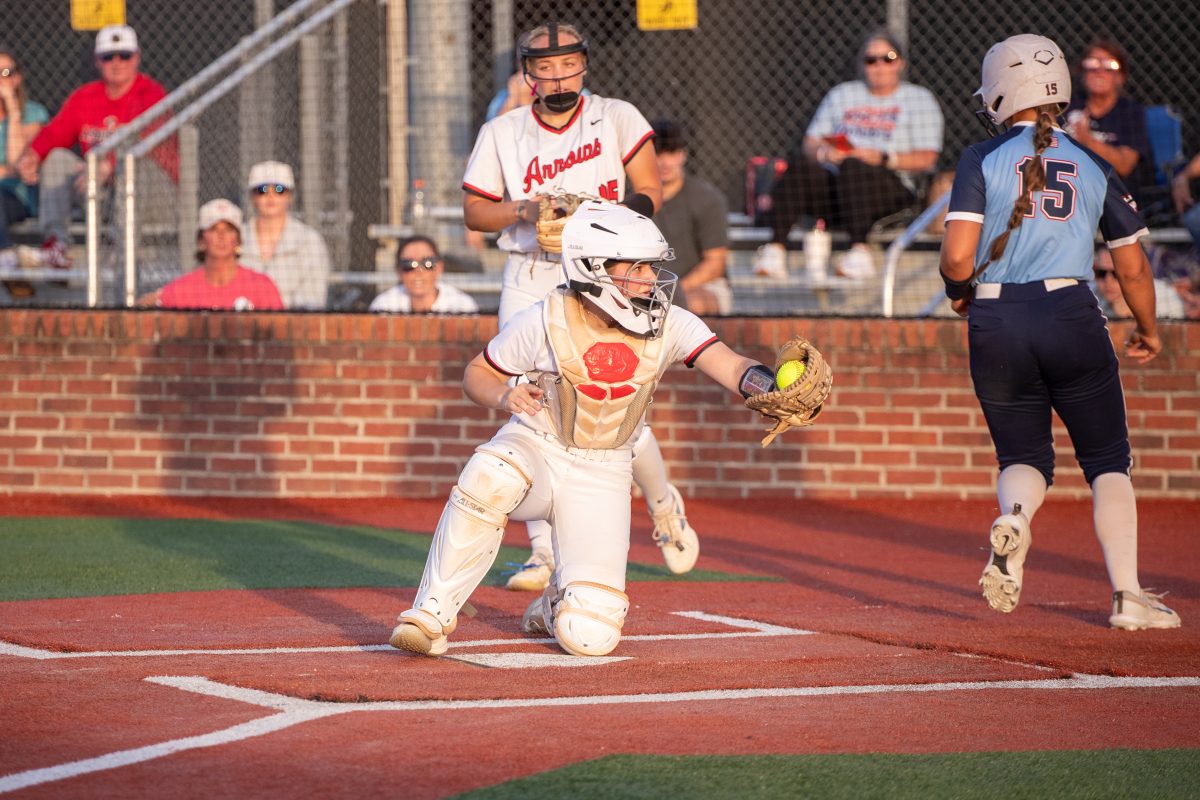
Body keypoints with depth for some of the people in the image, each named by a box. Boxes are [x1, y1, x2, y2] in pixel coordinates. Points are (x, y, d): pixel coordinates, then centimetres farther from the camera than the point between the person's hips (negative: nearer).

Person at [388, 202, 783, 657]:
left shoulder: (667, 325, -12)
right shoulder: (546, 322, -15)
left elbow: (731, 367, -24)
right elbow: (477, 374, -2)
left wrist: (771, 387, -46)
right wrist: (503, 397, -25)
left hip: (601, 475, 2)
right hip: (533, 449, -2)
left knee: (590, 637, -14)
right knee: (488, 479, -41)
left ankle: (556, 604, 26)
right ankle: (433, 614, -26)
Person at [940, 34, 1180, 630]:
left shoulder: (982, 160, 1)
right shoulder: (1095, 168, 8)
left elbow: (957, 256, -9)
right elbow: (1132, 269, 11)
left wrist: (959, 292, 14)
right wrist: (1148, 331, 28)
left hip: (996, 325, 0)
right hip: (1071, 318, 0)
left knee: (1024, 456, 16)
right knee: (1107, 462, 10)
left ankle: (1014, 515, -19)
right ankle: (1127, 594, -2)